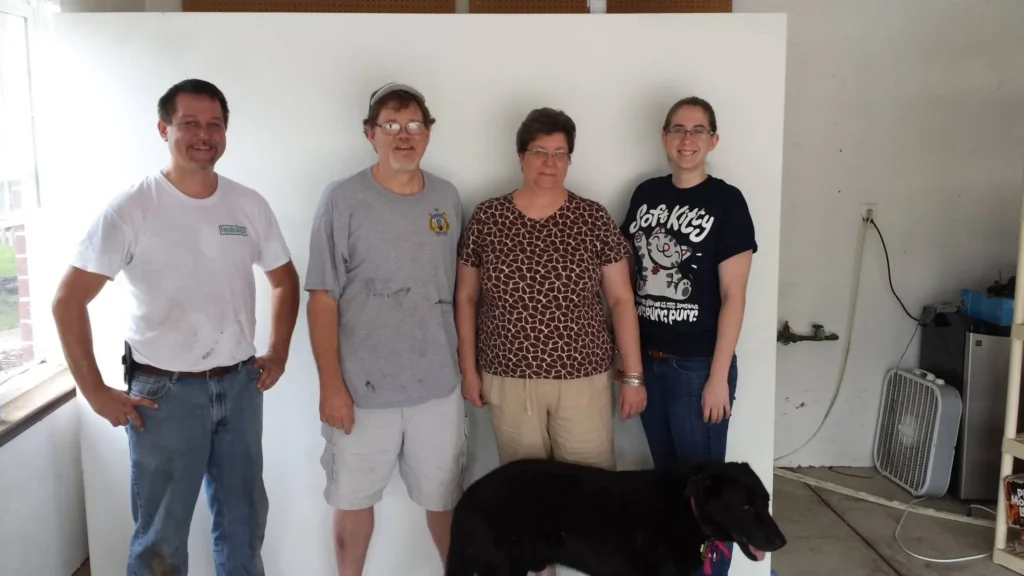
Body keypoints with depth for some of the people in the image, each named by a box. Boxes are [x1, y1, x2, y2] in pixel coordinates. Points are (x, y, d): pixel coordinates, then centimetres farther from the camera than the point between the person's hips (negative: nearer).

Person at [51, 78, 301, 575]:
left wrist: (278, 353, 6)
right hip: (165, 391, -4)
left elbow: (284, 279, 14)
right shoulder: (130, 210, -11)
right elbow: (68, 301, -9)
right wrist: (95, 392, -10)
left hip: (240, 385, 4)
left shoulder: (250, 205, 1)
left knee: (244, 521, 18)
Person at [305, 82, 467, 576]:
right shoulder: (342, 200, -8)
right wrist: (332, 385, -11)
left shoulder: (447, 198, 4)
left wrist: (463, 364, 12)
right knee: (353, 498, 13)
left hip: (437, 384, 3)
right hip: (362, 386, -2)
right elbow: (323, 299, -8)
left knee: (444, 497, 15)